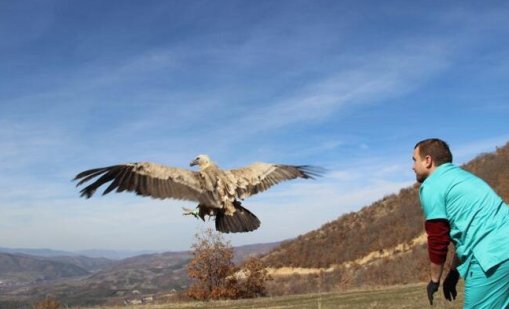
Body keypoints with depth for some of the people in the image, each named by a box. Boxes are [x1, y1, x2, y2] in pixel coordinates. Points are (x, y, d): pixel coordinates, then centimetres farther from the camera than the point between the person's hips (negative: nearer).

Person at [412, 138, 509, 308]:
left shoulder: (431, 186, -3)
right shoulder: (462, 176, 25)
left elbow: (437, 240, -4)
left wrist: (434, 279, 10)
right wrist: (454, 273, 31)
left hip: (495, 256, -9)